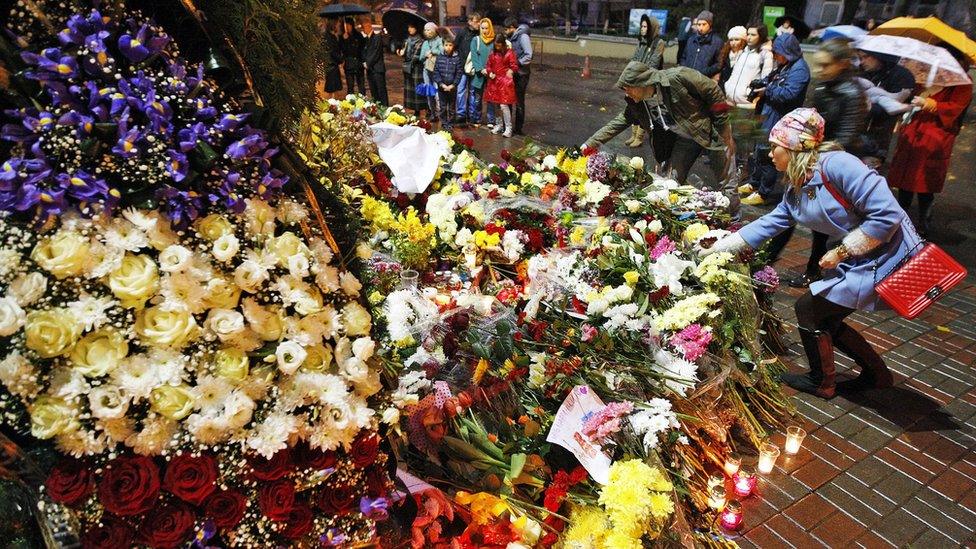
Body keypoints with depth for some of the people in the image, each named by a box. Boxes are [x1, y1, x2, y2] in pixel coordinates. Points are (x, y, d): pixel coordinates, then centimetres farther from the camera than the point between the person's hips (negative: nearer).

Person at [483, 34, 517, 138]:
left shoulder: (509, 53, -7)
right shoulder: (493, 53, 7)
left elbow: (514, 66, -7)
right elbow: (488, 65, 13)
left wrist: (510, 71, -24)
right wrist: (490, 73, -5)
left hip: (505, 82, -6)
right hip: (494, 81, 6)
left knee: (504, 105, -10)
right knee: (497, 104, 12)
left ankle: (508, 127, 0)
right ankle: (501, 125, 25)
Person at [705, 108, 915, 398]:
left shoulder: (836, 165, -23)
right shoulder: (795, 192, 6)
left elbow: (887, 215, -25)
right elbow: (764, 226, 9)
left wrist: (841, 252, -17)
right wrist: (711, 250, 8)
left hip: (885, 259, -8)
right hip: (856, 261, 8)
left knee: (808, 308, 0)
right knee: (824, 318, 14)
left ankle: (822, 382, 21)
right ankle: (876, 374, 34)